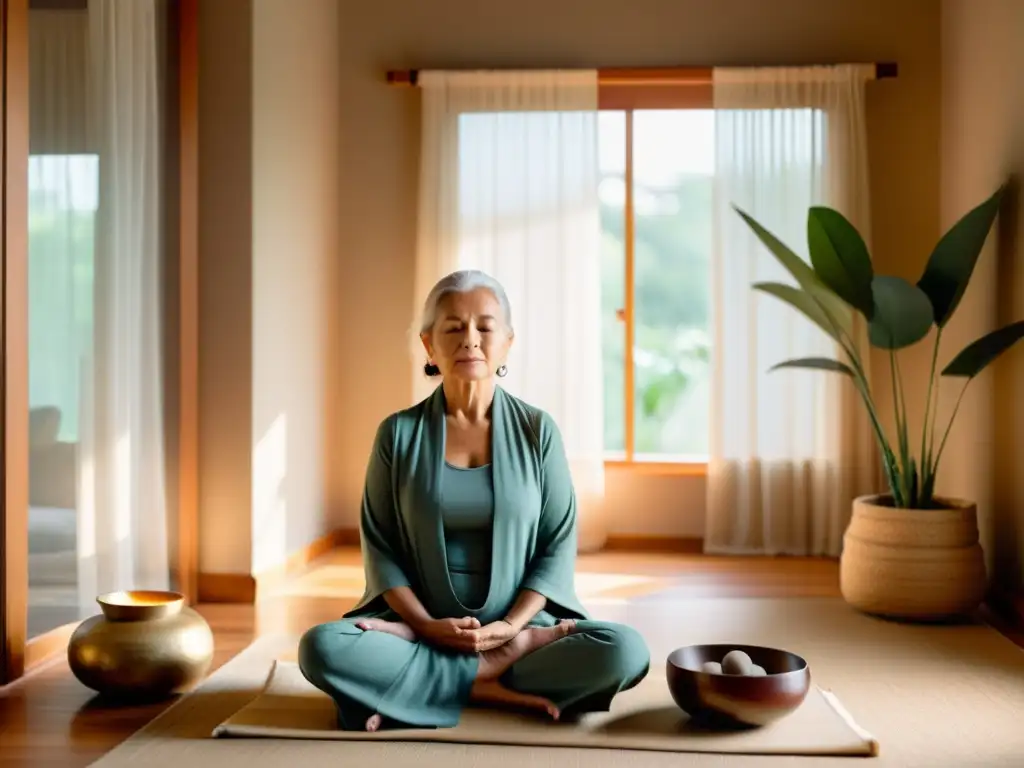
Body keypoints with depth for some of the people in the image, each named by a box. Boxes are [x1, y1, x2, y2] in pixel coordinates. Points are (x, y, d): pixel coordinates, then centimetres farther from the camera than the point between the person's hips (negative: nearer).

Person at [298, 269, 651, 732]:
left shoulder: (537, 430, 2)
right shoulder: (399, 433, 2)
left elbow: (559, 543, 1)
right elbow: (380, 545, 2)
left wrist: (510, 626, -13)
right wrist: (427, 625, -13)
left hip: (522, 624, 1)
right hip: (423, 625, -1)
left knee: (625, 651, -26)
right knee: (322, 647, -27)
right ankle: (492, 679, -17)